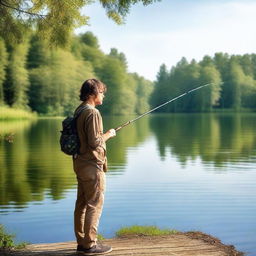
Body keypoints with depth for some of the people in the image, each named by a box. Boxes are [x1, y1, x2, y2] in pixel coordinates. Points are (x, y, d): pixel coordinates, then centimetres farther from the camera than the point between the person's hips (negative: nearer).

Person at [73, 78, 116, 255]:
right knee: (95, 204, -2)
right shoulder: (92, 113, -17)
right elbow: (95, 142, -21)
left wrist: (103, 135, 18)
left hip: (80, 163, 10)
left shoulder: (79, 111, 12)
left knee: (82, 203, 13)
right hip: (92, 164, -10)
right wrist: (108, 134, -6)